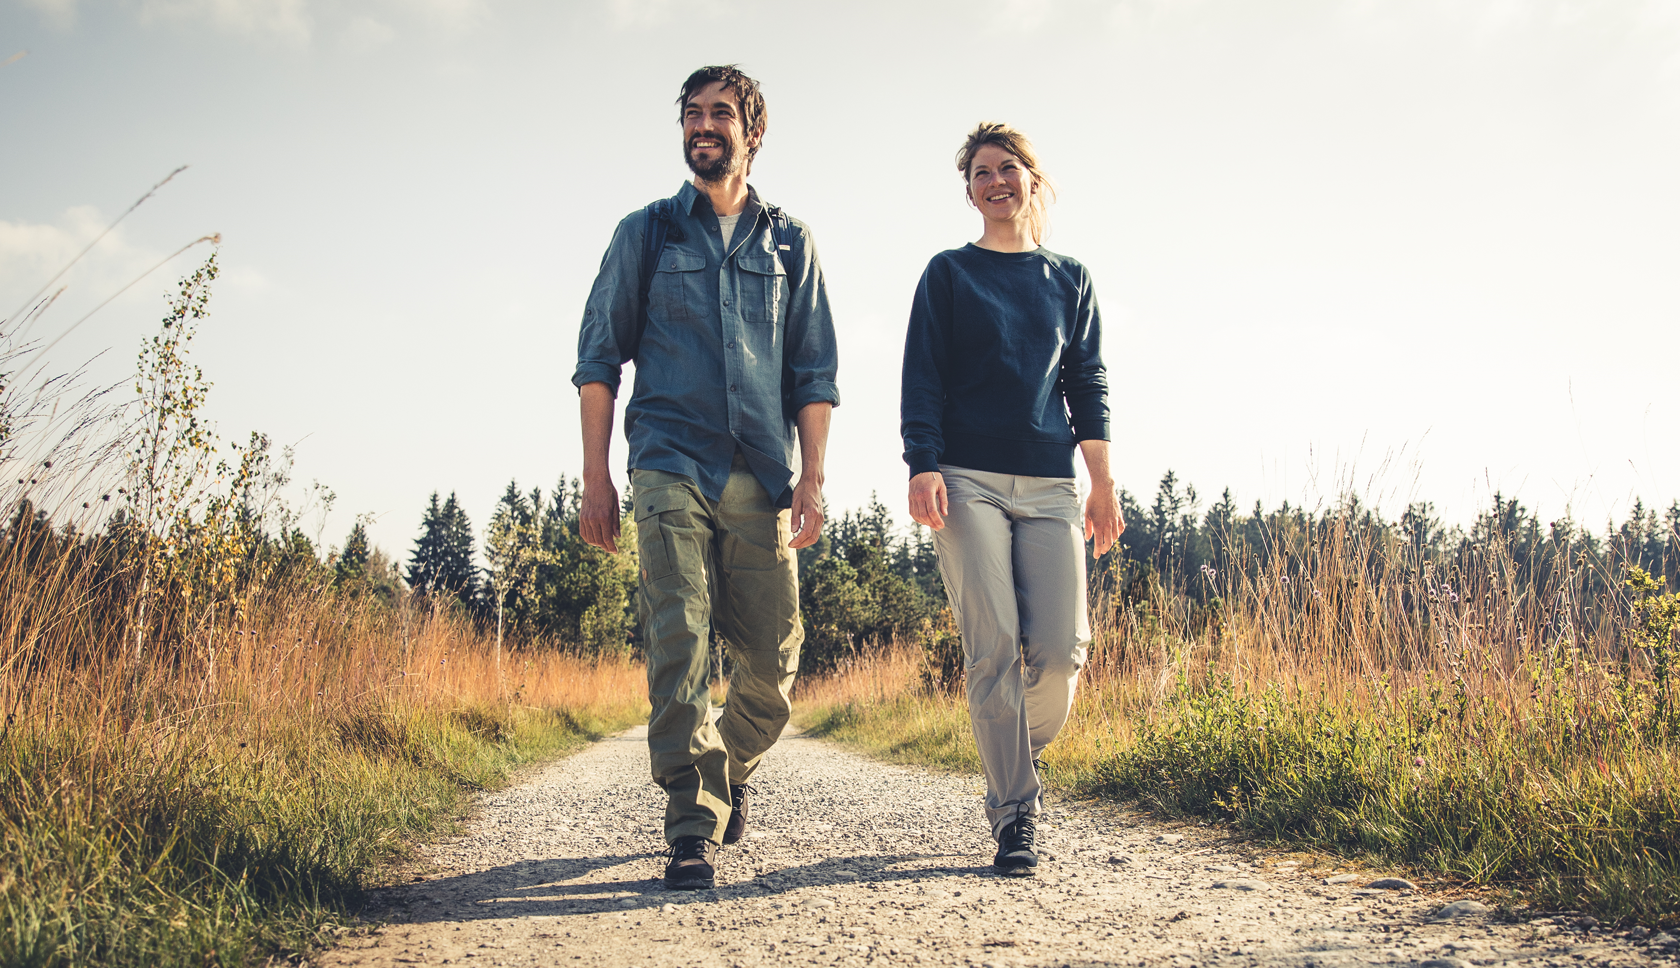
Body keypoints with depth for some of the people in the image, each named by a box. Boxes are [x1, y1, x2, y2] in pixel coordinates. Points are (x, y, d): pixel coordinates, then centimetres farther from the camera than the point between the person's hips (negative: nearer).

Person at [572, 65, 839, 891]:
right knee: (678, 643, -14)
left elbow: (813, 371, 13)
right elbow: (599, 355, 9)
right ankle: (695, 830, -12)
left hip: (761, 478, 2)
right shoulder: (645, 233, 11)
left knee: (772, 660, 2)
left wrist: (811, 478, 1)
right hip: (671, 466, -2)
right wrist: (595, 477, 0)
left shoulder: (790, 244, 16)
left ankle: (732, 768, 31)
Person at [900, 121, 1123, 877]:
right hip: (968, 480, -2)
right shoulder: (948, 274, 10)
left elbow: (1087, 385, 14)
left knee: (1061, 648, -9)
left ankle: (1023, 755, 19)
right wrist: (922, 466, -11)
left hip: (1049, 484, 2)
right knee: (994, 648, -10)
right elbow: (922, 379, 3)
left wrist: (1103, 483, 5)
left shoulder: (1069, 281, 17)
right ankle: (1015, 813, -3)